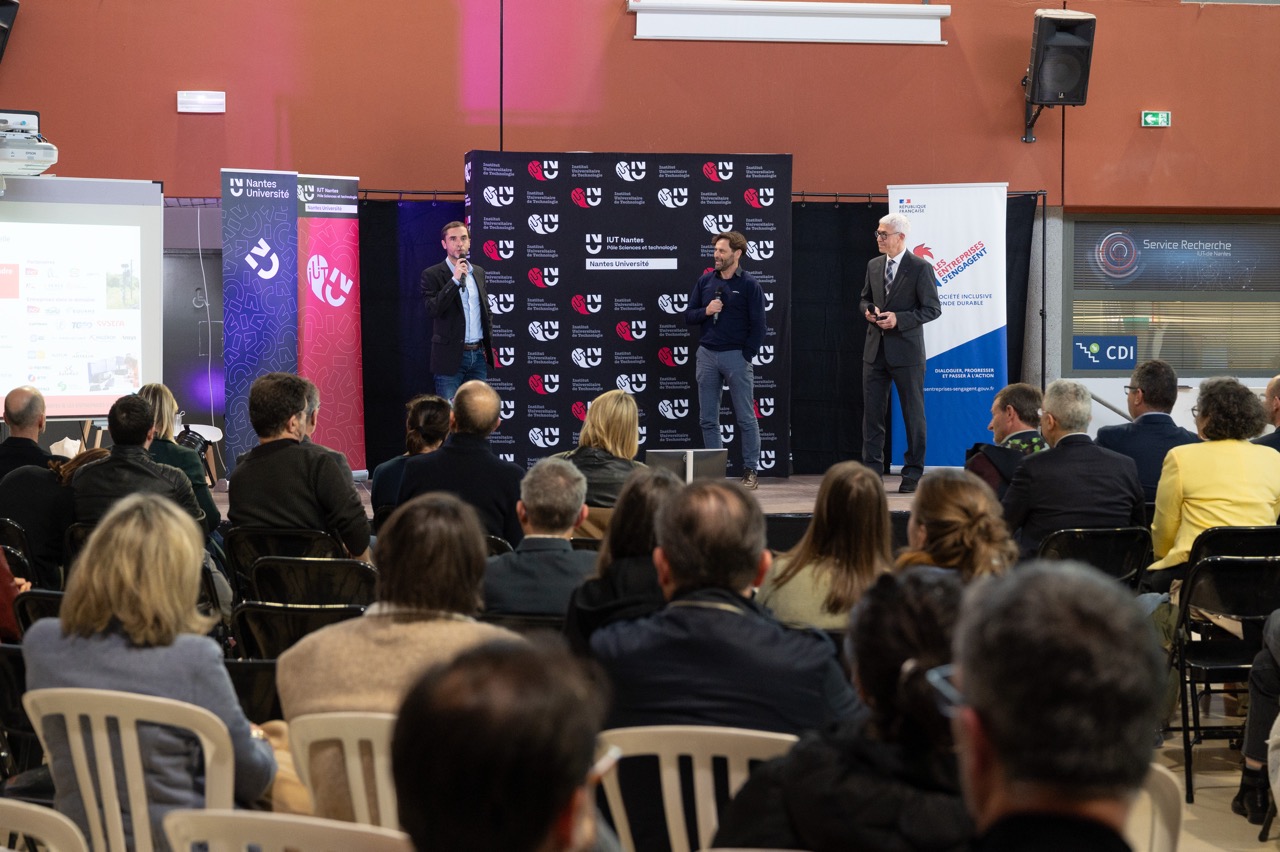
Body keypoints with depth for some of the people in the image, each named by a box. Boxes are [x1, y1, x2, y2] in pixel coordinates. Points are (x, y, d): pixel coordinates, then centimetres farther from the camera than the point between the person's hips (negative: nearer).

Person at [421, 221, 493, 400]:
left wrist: (489, 343, 14)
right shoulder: (432, 274, -4)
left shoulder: (478, 272, 13)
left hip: (478, 354, 5)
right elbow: (433, 309, -18)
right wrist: (455, 279, -21)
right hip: (451, 356, -5)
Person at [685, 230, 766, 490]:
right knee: (708, 419, 6)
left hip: (736, 356, -4)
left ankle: (750, 470, 6)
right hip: (707, 355, 4)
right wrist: (705, 311, -9)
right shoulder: (705, 282, 8)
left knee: (746, 418, 1)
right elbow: (688, 316, 11)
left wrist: (747, 356, -9)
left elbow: (758, 325, -4)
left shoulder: (749, 284, -3)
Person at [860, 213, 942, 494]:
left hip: (906, 351, -5)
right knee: (872, 411, 5)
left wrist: (899, 319, -18)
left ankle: (913, 473, 11)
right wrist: (868, 310, -1)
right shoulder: (874, 266, 10)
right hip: (875, 350, 6)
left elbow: (933, 309, -9)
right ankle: (872, 470, 11)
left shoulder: (920, 268, -8)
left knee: (913, 413, 4)